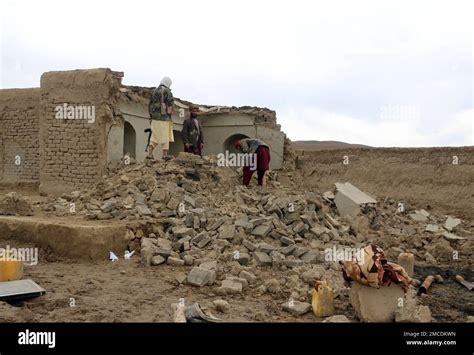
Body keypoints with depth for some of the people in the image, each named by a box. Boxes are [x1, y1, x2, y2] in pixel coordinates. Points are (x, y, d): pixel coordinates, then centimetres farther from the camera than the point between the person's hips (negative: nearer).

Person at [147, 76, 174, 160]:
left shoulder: (154, 91, 12)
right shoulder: (167, 91, -7)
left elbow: (150, 105, 15)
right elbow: (170, 103, -13)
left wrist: (151, 117, 21)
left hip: (154, 118, 6)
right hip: (164, 118, -6)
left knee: (154, 136, 11)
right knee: (165, 136, 1)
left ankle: (149, 153, 3)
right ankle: (165, 155, 2)